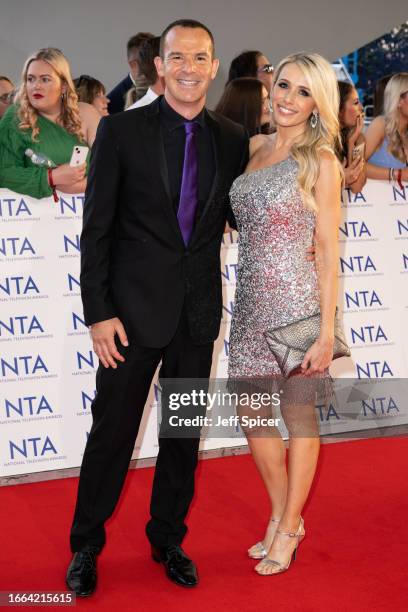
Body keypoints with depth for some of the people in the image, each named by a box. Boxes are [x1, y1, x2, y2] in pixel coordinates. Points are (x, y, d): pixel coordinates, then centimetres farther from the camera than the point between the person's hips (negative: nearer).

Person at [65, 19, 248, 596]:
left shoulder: (233, 139, 4)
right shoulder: (121, 130, -6)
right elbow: (96, 229, -6)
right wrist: (98, 312, -11)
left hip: (199, 311, 3)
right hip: (135, 309, -3)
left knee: (185, 435, 14)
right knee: (112, 431, 6)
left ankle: (169, 539, 33)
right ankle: (86, 546, 26)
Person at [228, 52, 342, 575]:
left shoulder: (320, 160, -8)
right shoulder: (254, 147, 9)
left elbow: (327, 250, -10)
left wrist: (326, 332, -13)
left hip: (296, 298, -6)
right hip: (251, 300, 6)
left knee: (298, 415, 7)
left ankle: (288, 528, 24)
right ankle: (282, 517, 32)